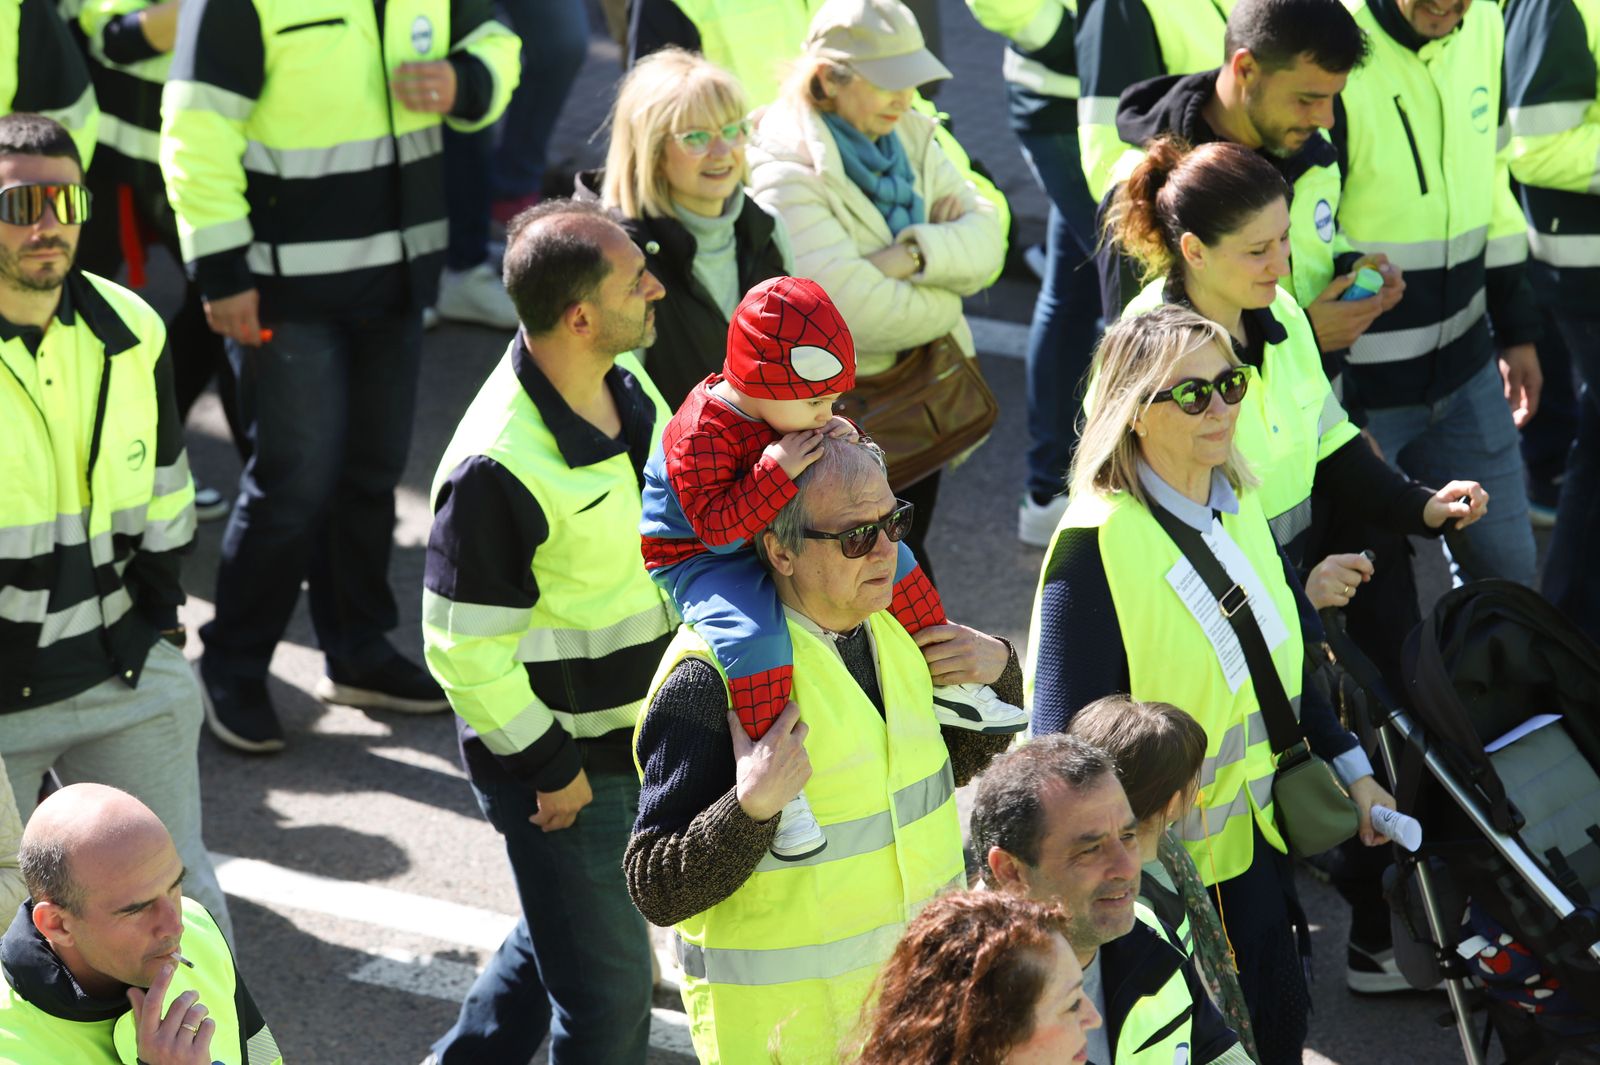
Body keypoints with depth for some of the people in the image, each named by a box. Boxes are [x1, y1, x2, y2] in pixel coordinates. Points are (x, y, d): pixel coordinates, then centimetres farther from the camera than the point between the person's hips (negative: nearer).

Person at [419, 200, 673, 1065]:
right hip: (563, 760, -8)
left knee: (558, 935, 27)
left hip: (638, 727, 8)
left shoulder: (623, 377, -4)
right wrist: (549, 768, -16)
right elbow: (464, 650, -24)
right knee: (609, 988, 5)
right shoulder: (498, 468, -31)